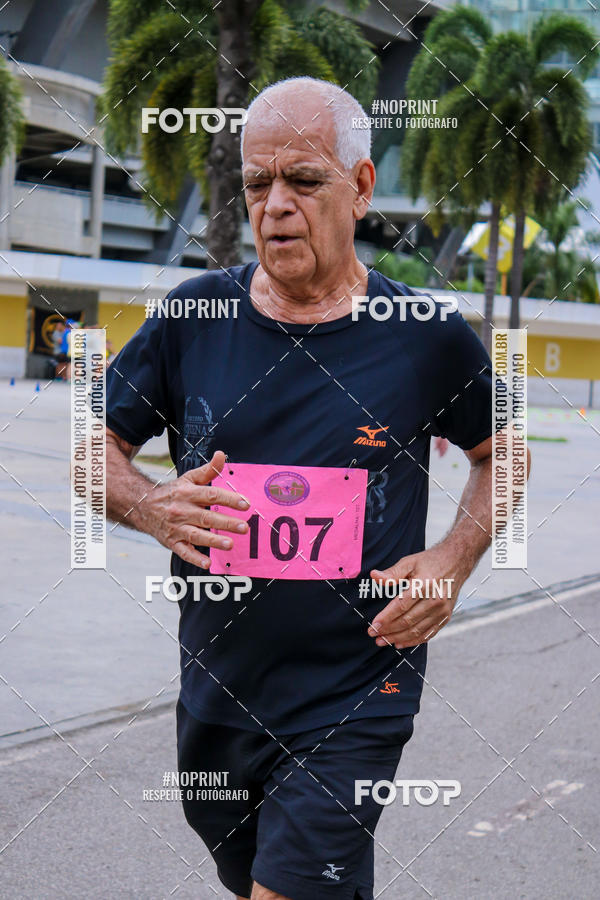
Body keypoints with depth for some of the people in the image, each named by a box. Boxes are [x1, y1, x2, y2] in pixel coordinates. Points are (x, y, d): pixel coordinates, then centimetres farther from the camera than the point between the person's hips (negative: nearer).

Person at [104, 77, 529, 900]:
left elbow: (499, 454, 10)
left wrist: (454, 561, -7)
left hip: (353, 708, -3)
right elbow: (96, 447, 7)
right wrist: (152, 508, -14)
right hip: (214, 698, 4)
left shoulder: (432, 338, -7)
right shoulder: (195, 317, -3)